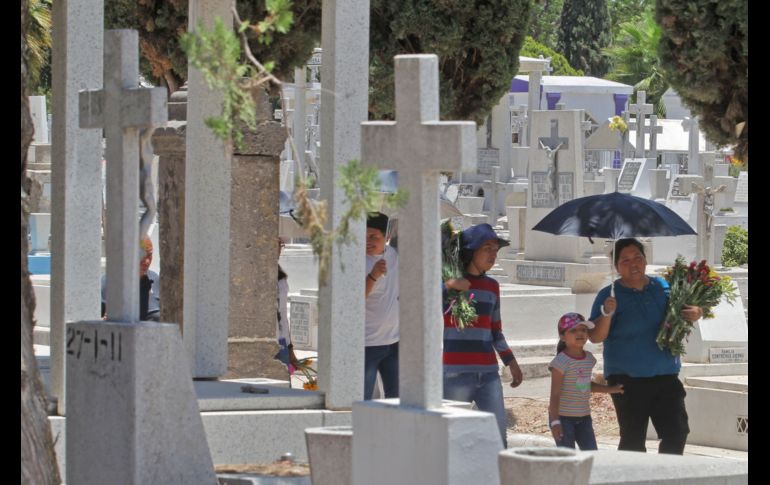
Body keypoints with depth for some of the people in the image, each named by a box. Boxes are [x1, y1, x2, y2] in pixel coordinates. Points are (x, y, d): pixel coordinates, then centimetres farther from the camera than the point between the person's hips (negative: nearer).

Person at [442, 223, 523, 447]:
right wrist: (448, 286, -24)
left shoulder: (492, 286, 15)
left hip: (488, 372, 5)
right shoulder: (448, 281, -1)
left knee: (498, 433, -2)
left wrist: (511, 361, 18)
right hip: (455, 373, -5)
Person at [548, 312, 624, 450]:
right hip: (563, 417, -7)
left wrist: (610, 389, 15)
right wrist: (555, 421, -23)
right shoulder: (561, 361, -17)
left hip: (583, 417, 7)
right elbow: (555, 393, -18)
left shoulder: (589, 358, 6)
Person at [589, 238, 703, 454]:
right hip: (627, 379, -4)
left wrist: (696, 313, -2)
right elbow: (595, 337, -10)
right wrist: (607, 314, -28)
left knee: (677, 432, 2)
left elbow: (684, 311, 21)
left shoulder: (663, 287, 9)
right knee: (633, 439, -4)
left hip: (666, 376, 4)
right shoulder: (610, 295, -3)